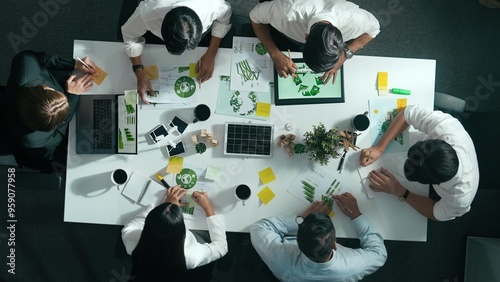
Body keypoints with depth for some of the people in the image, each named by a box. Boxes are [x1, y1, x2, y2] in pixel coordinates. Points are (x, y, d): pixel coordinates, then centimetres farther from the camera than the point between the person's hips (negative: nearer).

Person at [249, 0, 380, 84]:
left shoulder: (355, 19, -43)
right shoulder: (286, 11, -50)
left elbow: (373, 29, -18)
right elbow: (255, 17, -29)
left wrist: (345, 54, -31)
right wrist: (275, 54, -39)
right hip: (287, 36, -1)